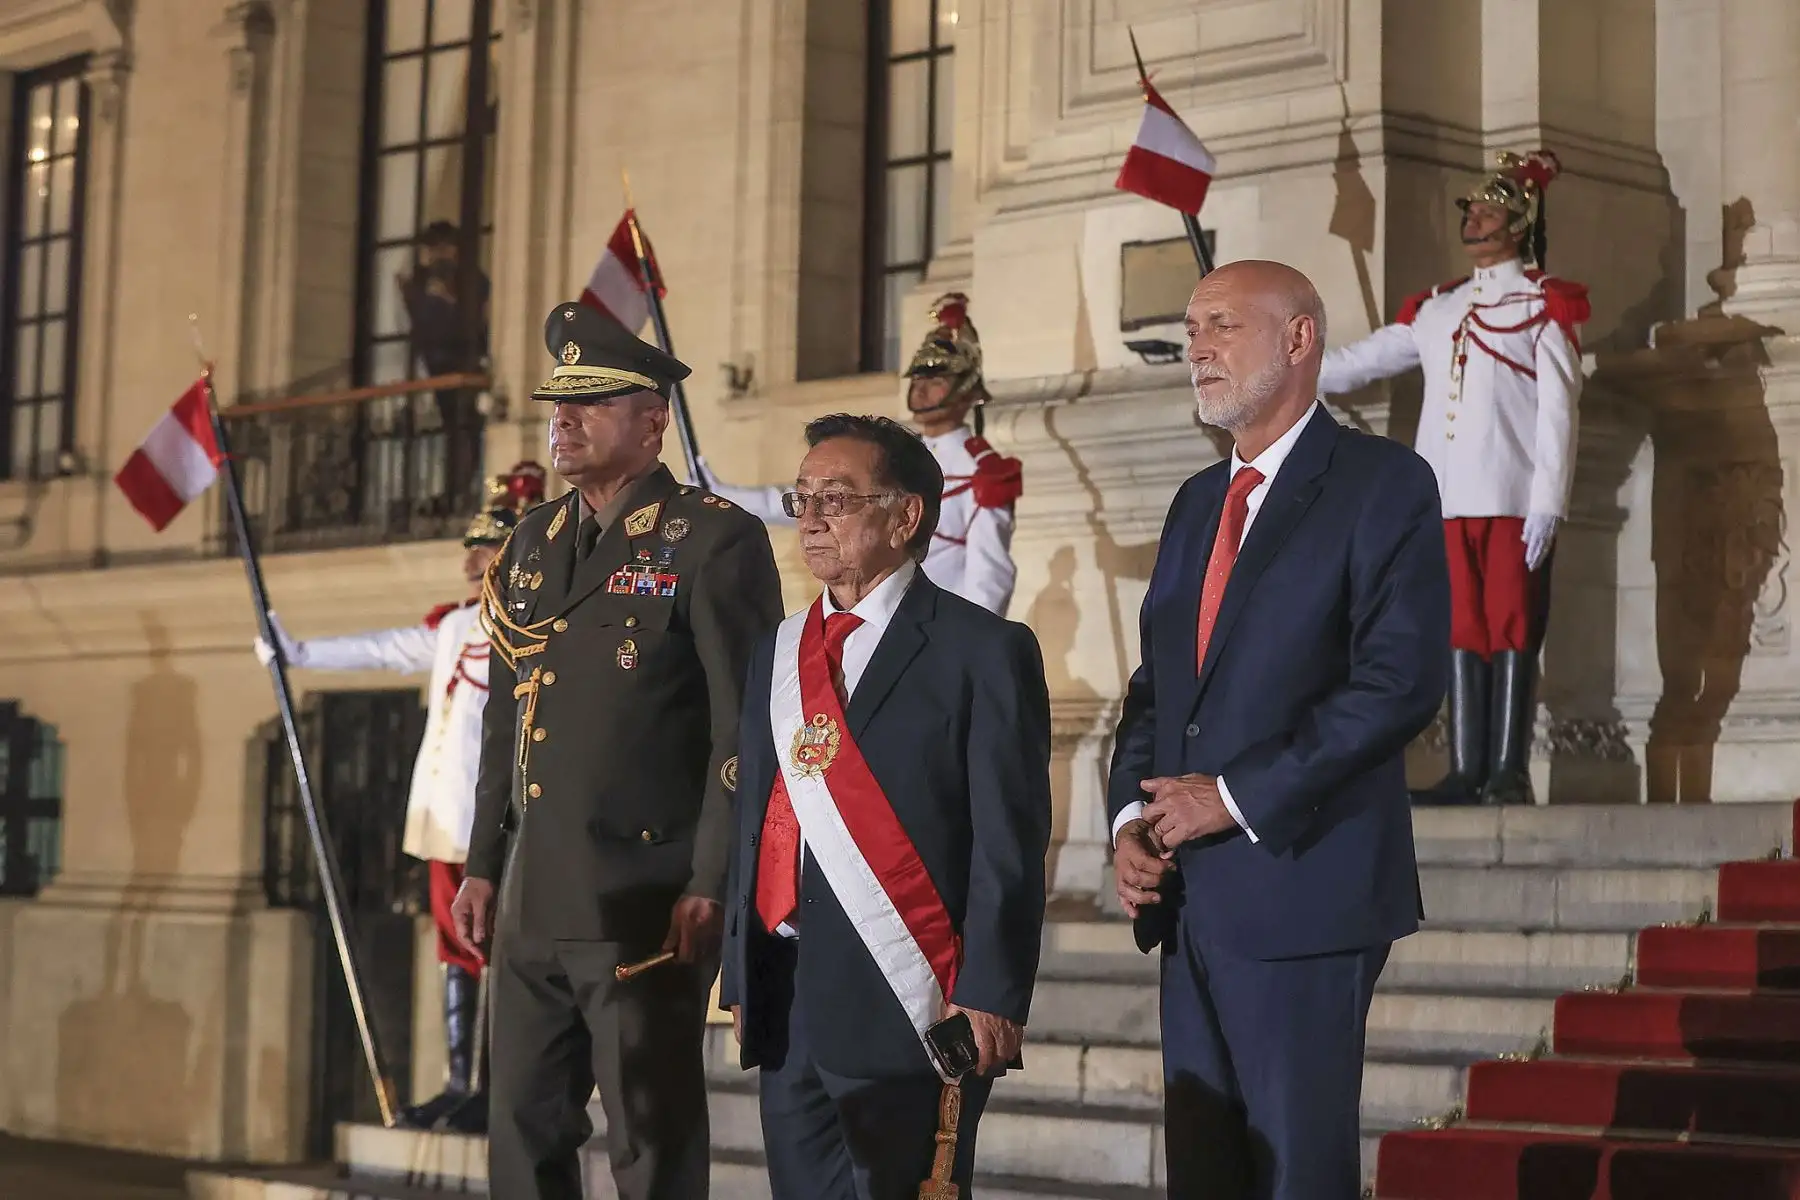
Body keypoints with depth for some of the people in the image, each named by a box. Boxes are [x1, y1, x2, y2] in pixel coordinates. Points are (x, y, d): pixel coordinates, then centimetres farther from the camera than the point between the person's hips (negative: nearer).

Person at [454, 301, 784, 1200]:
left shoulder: (714, 540, -8)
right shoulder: (532, 544, 15)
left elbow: (746, 727, -12)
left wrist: (710, 887, -16)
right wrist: (484, 864, 15)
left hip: (647, 905, -7)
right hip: (531, 906, 7)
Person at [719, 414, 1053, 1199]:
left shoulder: (982, 651, -3)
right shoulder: (778, 654, 16)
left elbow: (1008, 844, -8)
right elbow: (756, 821, 16)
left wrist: (990, 1000, -14)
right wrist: (741, 979, 11)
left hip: (906, 1013, -6)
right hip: (787, 1009, 6)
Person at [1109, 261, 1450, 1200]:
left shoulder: (1381, 483, -5)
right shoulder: (1197, 502, 18)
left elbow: (1402, 680, -16)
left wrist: (1237, 798, -16)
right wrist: (1133, 819, 1)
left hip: (1300, 890, -7)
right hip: (1190, 897, 7)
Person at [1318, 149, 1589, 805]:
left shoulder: (1543, 304, 5)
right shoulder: (1437, 309, 21)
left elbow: (1557, 410, -3)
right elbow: (1359, 361, 23)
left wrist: (1547, 501, -12)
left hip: (1514, 498, -5)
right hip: (1450, 500, 5)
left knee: (1512, 630, -6)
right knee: (1462, 631, 3)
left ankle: (1509, 772, -6)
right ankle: (1467, 770, 4)